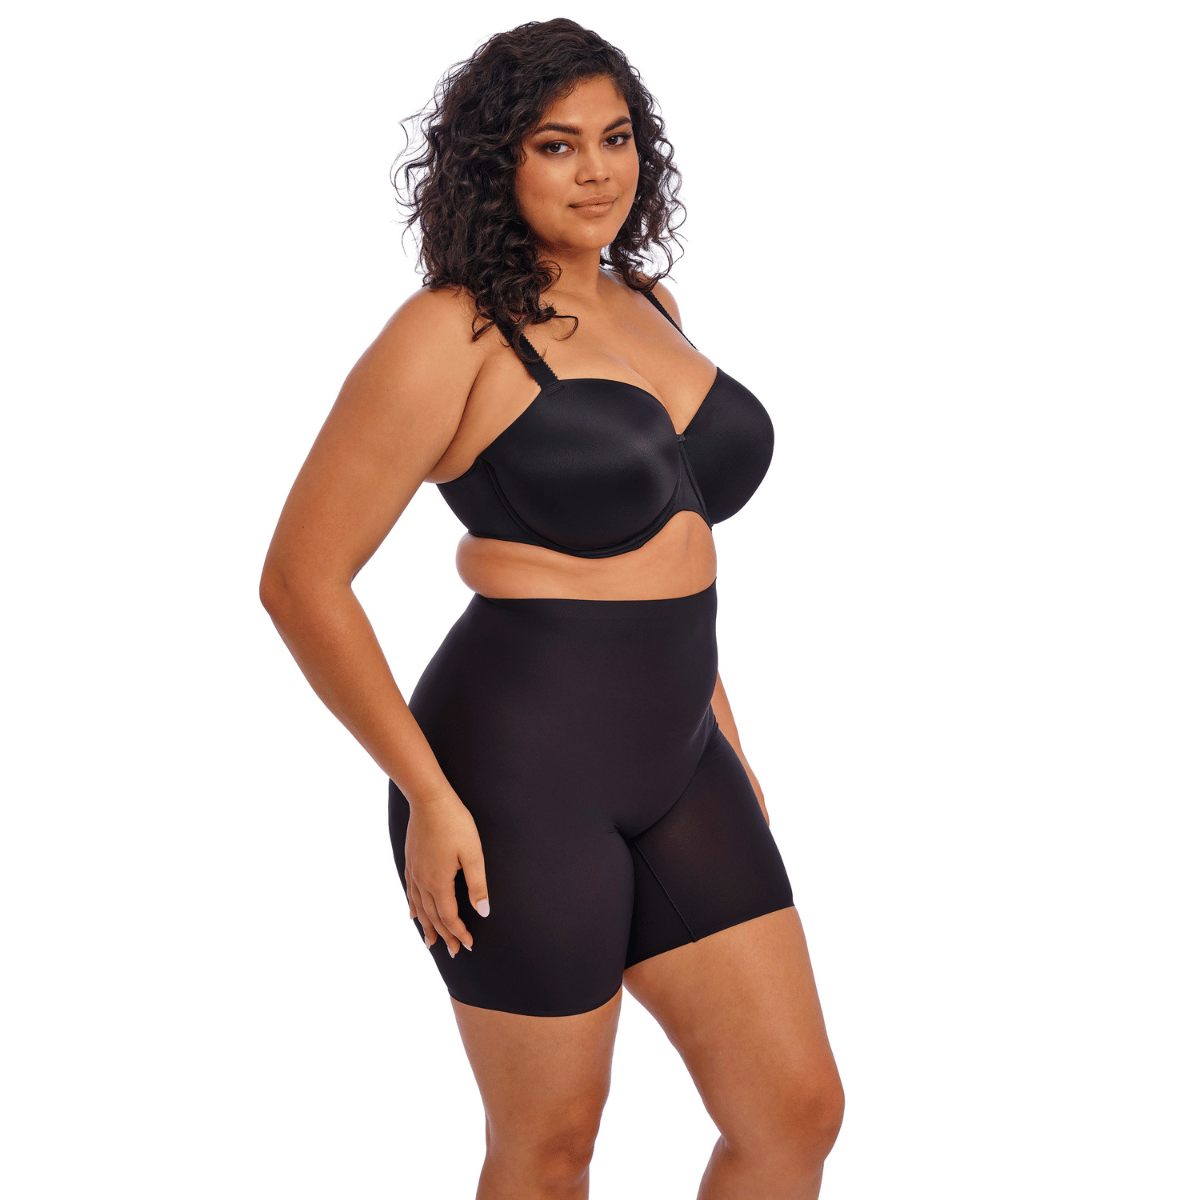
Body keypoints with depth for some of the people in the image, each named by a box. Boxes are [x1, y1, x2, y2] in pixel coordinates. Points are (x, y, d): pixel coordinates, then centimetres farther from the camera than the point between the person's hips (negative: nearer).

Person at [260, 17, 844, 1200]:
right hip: (523, 777, -7)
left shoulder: (648, 309, 11)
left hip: (678, 770, 7)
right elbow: (302, 578, -13)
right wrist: (427, 796, -14)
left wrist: (722, 733, 20)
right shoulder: (452, 334, -12)